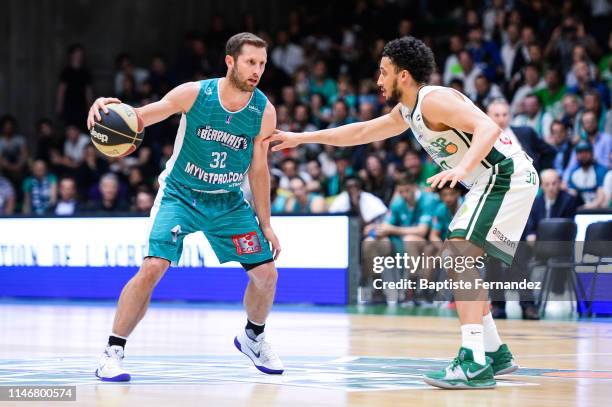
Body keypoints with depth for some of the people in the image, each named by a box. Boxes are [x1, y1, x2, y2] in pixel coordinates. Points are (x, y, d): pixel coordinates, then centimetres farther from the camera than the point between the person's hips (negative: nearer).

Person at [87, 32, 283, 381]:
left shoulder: (264, 111, -9)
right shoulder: (194, 94, -17)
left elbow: (258, 170, 0)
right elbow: (137, 118, -15)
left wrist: (265, 225, 2)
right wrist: (106, 107, -37)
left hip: (228, 202, 3)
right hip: (180, 195, -3)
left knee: (266, 271, -1)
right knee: (153, 266, -22)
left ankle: (253, 337, 29)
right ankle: (113, 352, -12)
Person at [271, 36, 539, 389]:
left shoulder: (433, 100, -15)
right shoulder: (407, 112, 16)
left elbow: (488, 127, -29)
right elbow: (360, 132, 29)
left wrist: (463, 167, -44)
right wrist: (301, 138, 31)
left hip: (506, 175, -11)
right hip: (495, 180, 11)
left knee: (458, 254, -20)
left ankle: (474, 364, -27)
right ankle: (496, 354, 23)